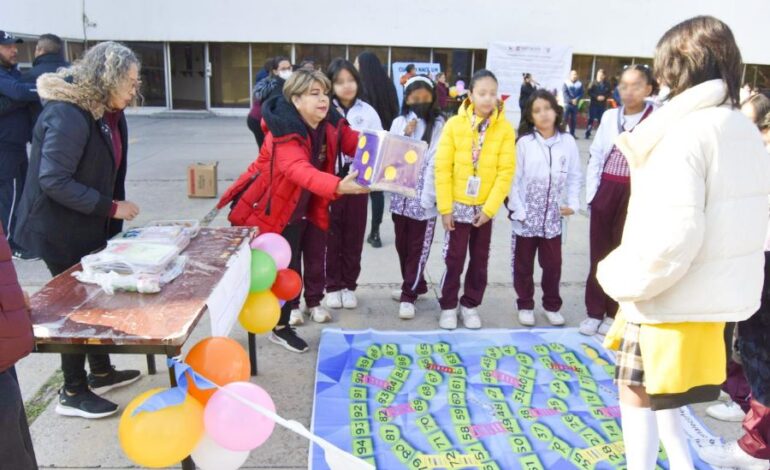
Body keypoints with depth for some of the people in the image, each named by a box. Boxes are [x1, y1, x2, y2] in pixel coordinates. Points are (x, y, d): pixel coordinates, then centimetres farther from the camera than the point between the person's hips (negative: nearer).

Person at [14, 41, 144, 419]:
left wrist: (111, 214, 10)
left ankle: (101, 372, 35)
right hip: (60, 229, -9)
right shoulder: (67, 115, -24)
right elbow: (53, 181, -28)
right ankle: (73, 393, 19)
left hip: (89, 226, 9)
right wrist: (111, 207, -26)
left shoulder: (107, 112, 4)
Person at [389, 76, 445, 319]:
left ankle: (409, 294, 8)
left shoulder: (438, 125, -5)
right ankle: (415, 286, 31)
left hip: (424, 197, -4)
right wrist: (405, 136, -11)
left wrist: (429, 195, -15)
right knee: (402, 244, 14)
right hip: (401, 194, 5)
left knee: (418, 247, 0)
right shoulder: (399, 123, 7)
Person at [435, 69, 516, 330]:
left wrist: (490, 208, -11)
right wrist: (445, 207, -10)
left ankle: (470, 305, 27)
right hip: (458, 205, -1)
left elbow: (506, 171, -7)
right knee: (454, 258, 3)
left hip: (485, 207, 1)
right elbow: (442, 168, -7)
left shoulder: (505, 129, -5)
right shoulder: (454, 124, -6)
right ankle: (448, 307, 19)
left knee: (480, 260, 11)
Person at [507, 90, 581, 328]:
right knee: (523, 264, 10)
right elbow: (514, 178, -7)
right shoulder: (524, 142, -7)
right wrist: (517, 209, -11)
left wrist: (572, 203, -4)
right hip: (526, 214, -1)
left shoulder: (567, 141, 0)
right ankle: (525, 305, 27)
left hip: (553, 215, 2)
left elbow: (575, 176, 6)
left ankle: (552, 305, 29)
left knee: (553, 263, 11)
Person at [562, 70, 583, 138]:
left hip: (575, 104, 3)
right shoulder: (566, 83, 2)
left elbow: (581, 93, 3)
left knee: (574, 119, 4)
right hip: (567, 103, -3)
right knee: (565, 118, -11)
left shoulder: (579, 84, 8)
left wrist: (576, 99, -15)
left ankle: (572, 133, 10)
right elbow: (564, 93, -7)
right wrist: (571, 100, -15)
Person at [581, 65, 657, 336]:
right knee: (599, 253, 9)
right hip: (605, 191, 4)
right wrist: (591, 192, 4)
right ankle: (594, 312, 21)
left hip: (636, 194, -4)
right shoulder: (610, 116, 8)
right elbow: (595, 156, 10)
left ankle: (613, 313, 22)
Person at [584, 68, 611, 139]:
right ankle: (587, 134, 5)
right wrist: (597, 97, -17)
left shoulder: (607, 84, 4)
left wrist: (604, 97, -12)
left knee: (601, 120, 3)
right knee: (591, 119, -3)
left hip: (603, 105, 2)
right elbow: (589, 92, -6)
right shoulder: (593, 83, -1)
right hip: (594, 104, -2)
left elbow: (610, 93, 7)